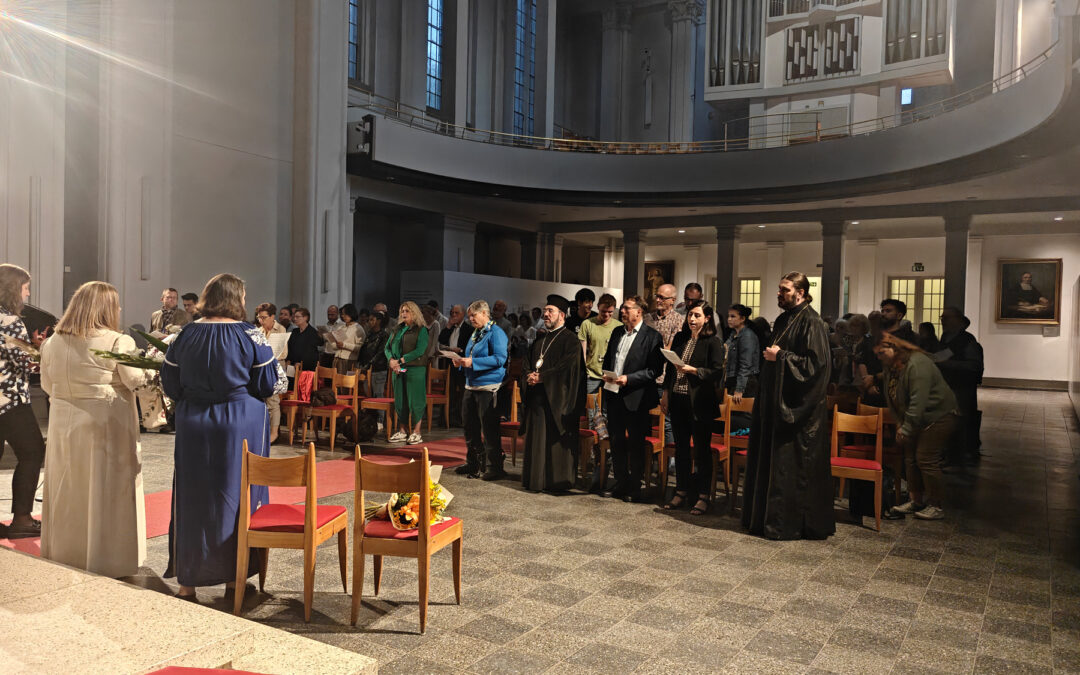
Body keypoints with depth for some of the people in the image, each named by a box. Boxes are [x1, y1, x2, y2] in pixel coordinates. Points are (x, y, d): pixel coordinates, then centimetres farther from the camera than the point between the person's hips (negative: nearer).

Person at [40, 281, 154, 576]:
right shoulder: (118, 342, -15)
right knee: (104, 492, 5)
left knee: (68, 492, 16)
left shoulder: (52, 343, 3)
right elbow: (135, 379, -13)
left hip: (64, 424, 5)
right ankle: (105, 560, 13)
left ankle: (64, 556, 28)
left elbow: (48, 386, 9)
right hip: (106, 426, -5)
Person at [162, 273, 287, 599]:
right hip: (242, 426, -3)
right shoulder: (249, 335, -10)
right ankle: (234, 575, 19)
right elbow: (271, 383, -6)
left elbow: (170, 384, 5)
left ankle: (188, 579, 19)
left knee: (192, 499, 12)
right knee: (237, 497, 9)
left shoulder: (186, 336, -1)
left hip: (193, 426, 3)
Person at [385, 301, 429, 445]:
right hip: (398, 370, 6)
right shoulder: (398, 329, 16)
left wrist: (400, 361, -15)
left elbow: (419, 351, -13)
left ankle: (416, 432, 4)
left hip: (415, 370, -6)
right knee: (399, 400, 7)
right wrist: (391, 360, -7)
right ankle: (403, 431, 15)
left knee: (415, 400, -4)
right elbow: (387, 347, 14)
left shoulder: (421, 330, -2)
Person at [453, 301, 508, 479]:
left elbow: (500, 358, -21)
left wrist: (473, 362, -23)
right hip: (471, 386, 9)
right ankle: (473, 464, 26)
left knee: (489, 430, -5)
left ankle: (494, 467, 3)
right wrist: (461, 362, 4)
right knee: (470, 427, 14)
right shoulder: (474, 333, 17)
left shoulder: (495, 333, -11)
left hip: (488, 387, -9)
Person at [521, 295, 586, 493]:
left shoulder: (570, 340, -4)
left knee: (557, 441, -3)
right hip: (537, 399, 7)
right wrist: (530, 376, -5)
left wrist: (541, 377, -15)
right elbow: (527, 365, 18)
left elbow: (567, 367, -16)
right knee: (537, 439, 8)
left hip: (557, 399, -7)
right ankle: (536, 480, 15)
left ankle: (558, 481, 5)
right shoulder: (539, 341, 18)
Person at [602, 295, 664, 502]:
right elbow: (608, 359, 22)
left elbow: (655, 370, -12)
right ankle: (621, 485, 24)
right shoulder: (617, 332, 12)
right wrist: (607, 375, 2)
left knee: (636, 444, 3)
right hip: (614, 394, 6)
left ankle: (634, 489, 15)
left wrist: (628, 378, -18)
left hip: (636, 397, -6)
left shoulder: (652, 337, -8)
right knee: (616, 442, 12)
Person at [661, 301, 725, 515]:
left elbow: (717, 373, -12)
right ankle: (682, 492, 23)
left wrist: (693, 370, -20)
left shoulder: (713, 342, -6)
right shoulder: (680, 338, 12)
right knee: (681, 447, 13)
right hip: (678, 400, 6)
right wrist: (666, 394, 11)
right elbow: (670, 367, 15)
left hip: (700, 402, -6)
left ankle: (703, 496, 10)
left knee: (702, 449, 2)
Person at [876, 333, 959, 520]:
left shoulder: (916, 364, -25)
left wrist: (906, 429, -25)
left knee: (926, 459, -9)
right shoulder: (891, 367, 6)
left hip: (938, 416, -9)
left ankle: (935, 506, 3)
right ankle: (915, 500, 19)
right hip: (917, 420, 9)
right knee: (910, 458, 8)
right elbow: (894, 399, 11)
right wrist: (900, 424, 1)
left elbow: (918, 402, -29)